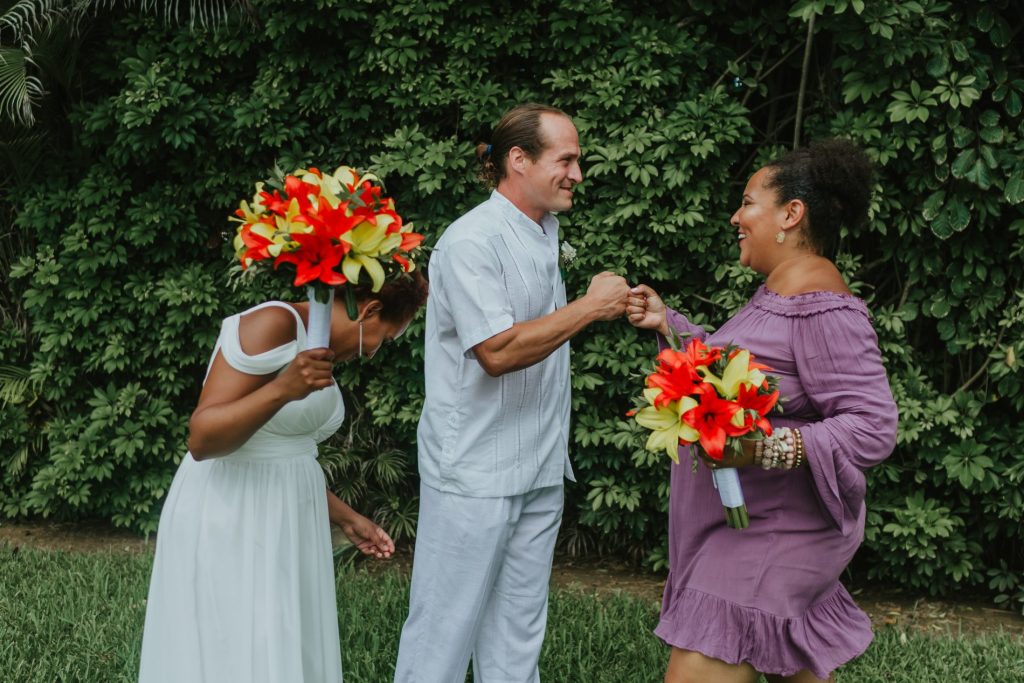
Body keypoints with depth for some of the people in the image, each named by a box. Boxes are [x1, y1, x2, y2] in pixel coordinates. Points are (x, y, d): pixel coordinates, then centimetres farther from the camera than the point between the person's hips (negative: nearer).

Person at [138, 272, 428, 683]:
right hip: (229, 523, -9)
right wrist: (282, 389, -34)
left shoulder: (318, 347, 11)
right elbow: (202, 440, -23)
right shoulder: (274, 324, -16)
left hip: (282, 524, 9)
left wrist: (345, 518, 20)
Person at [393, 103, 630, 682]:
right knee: (446, 632, 1)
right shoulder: (472, 241, -15)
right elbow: (498, 351, -23)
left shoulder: (545, 232, 12)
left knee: (519, 635, 14)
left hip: (540, 471, 8)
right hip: (474, 475, -8)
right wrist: (590, 306, -17)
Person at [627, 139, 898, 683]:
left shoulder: (822, 308, -21)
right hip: (754, 521, 10)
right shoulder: (776, 291, 11)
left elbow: (873, 427, -25)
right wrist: (665, 323, 13)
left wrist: (765, 449, -34)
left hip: (773, 533, -10)